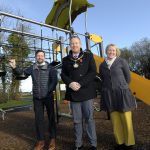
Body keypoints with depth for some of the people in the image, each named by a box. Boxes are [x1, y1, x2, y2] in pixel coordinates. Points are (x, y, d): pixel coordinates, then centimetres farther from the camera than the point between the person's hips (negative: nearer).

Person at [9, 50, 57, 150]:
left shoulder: (50, 67, -2)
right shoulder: (32, 68, 6)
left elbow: (54, 80, -6)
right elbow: (21, 73, -2)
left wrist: (49, 91, -12)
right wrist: (14, 67, -19)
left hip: (48, 96, -2)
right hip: (37, 97, 3)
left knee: (51, 117, 6)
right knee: (39, 119, 7)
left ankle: (52, 139, 18)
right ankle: (41, 141, 19)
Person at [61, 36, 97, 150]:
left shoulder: (88, 56, 6)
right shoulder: (66, 59, 13)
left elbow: (92, 72, -4)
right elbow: (63, 74, 8)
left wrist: (80, 84, -14)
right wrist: (70, 83, -13)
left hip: (86, 92, -2)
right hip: (73, 93, 2)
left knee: (89, 118, 4)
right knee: (77, 120, 8)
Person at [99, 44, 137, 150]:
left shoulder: (122, 61, -1)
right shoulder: (102, 65, 8)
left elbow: (128, 77, 4)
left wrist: (121, 87, 8)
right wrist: (107, 89, 9)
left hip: (122, 93, -3)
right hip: (109, 95, 3)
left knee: (126, 120, 1)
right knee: (115, 121, 7)